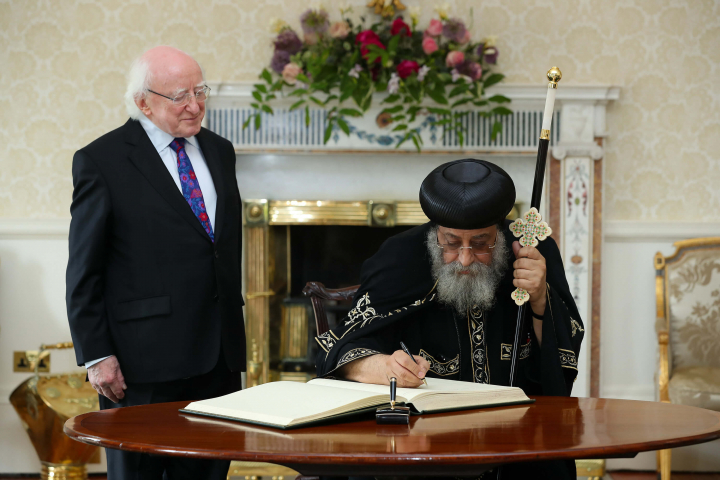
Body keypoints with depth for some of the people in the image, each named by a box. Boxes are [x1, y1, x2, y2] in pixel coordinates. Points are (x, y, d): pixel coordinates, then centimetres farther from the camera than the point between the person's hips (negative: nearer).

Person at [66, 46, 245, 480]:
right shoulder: (101, 161, -6)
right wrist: (96, 355, -10)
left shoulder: (219, 152, 13)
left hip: (218, 355, 6)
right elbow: (84, 271, -6)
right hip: (143, 359, -5)